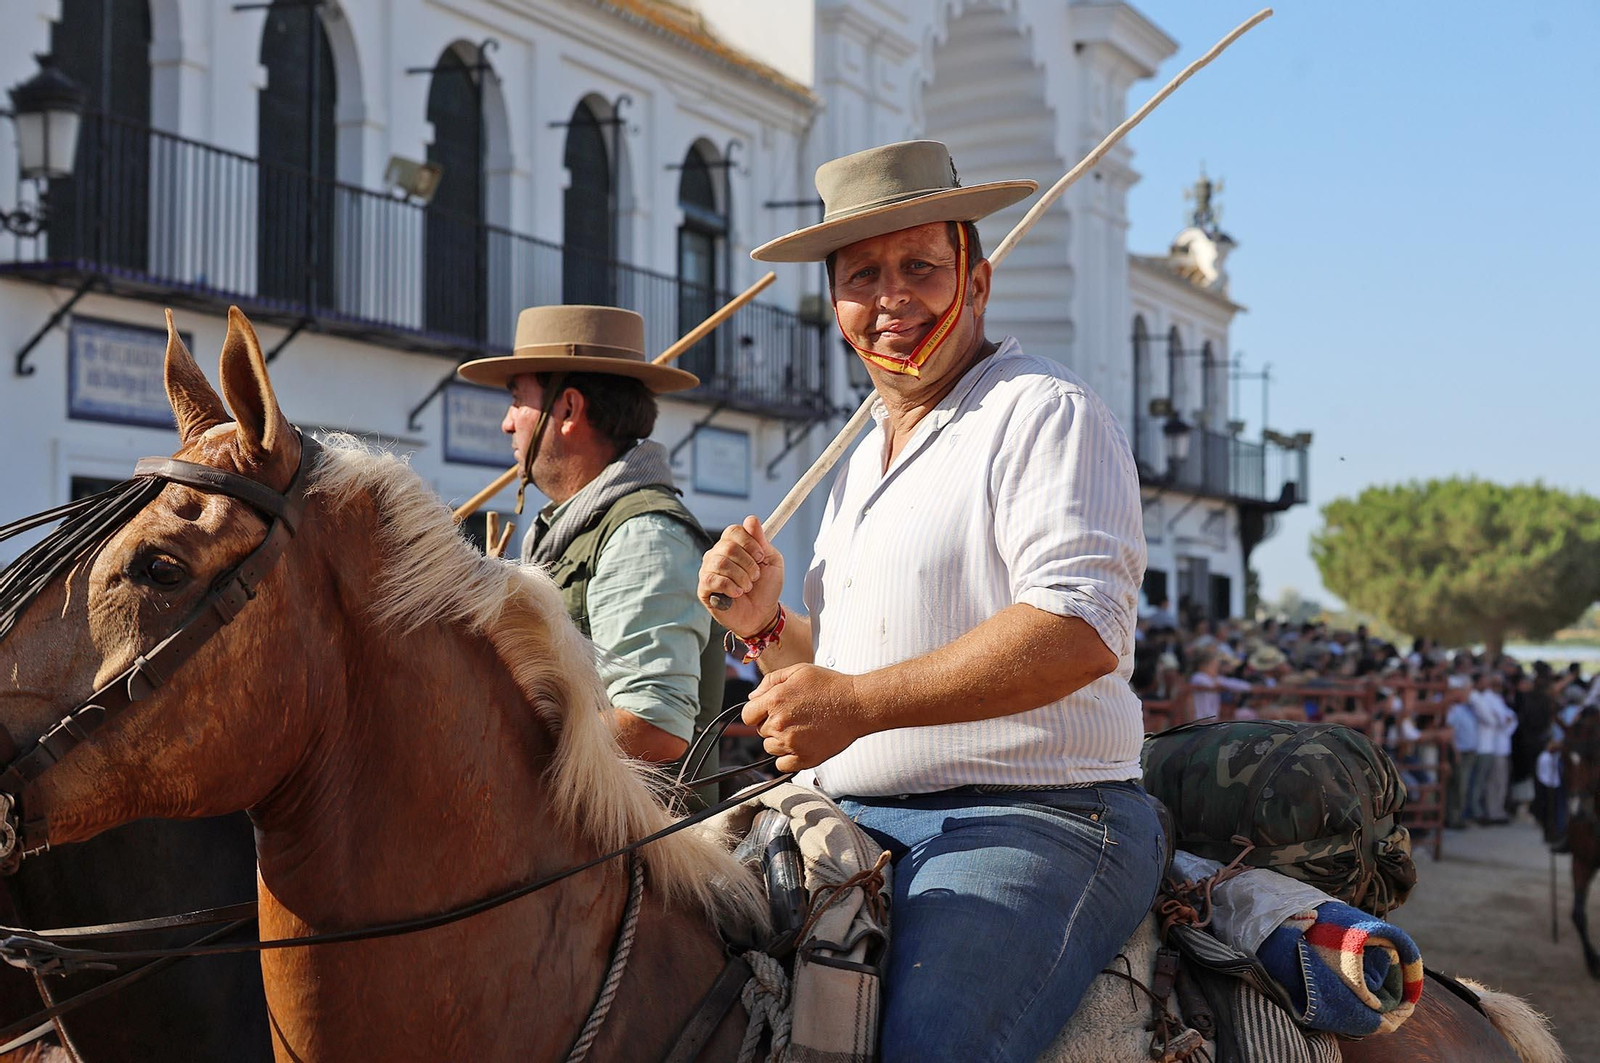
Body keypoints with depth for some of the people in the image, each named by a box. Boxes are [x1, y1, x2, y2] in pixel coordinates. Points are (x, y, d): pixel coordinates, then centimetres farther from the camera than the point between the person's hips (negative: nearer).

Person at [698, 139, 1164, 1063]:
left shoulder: (1046, 413, -4)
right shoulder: (864, 464, 24)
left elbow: (1080, 628, -19)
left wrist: (859, 701, -22)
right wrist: (769, 625, 8)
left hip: (1031, 819, -7)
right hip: (855, 821, 8)